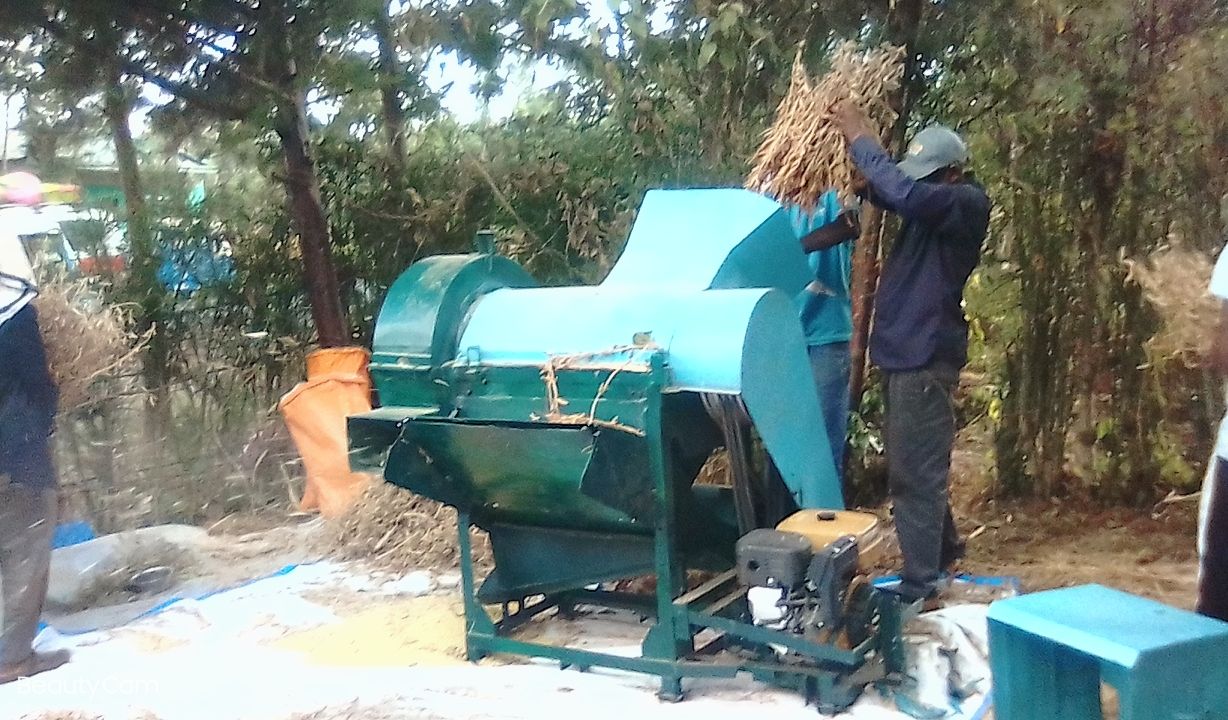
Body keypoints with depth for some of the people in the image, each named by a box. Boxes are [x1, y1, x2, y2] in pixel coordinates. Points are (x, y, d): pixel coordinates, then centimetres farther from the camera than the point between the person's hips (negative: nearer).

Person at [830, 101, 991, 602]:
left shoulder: (968, 202, -15)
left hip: (926, 354, -10)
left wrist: (861, 141, -23)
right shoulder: (932, 202, 13)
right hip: (905, 350, 10)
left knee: (915, 472, -7)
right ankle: (944, 552, 38)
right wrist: (855, 144, -8)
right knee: (913, 466, 21)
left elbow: (905, 195, -32)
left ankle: (918, 587, -2)